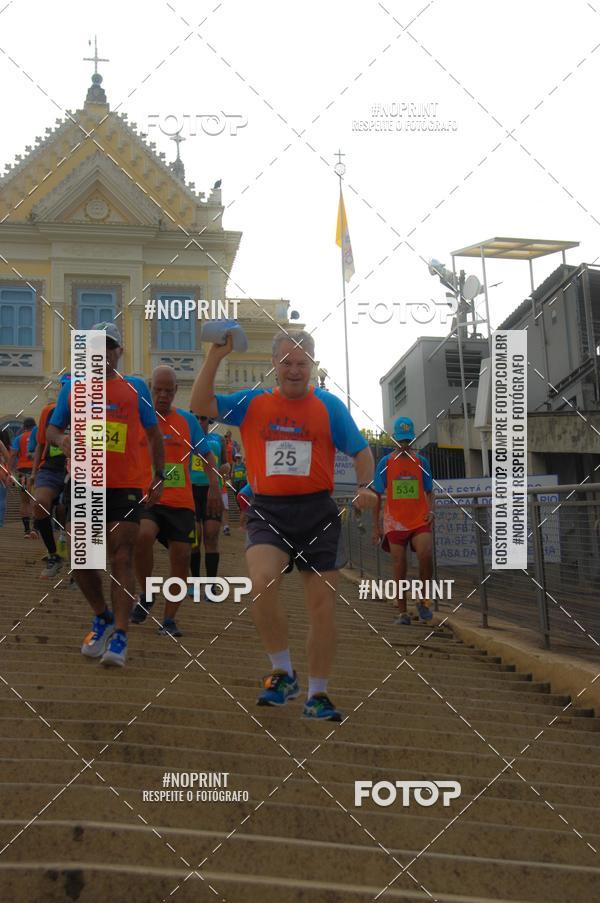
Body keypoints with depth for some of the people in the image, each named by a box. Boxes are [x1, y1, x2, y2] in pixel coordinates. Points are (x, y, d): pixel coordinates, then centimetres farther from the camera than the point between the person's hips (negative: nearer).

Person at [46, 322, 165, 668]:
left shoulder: (136, 387, 6)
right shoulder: (73, 387, 9)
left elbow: (154, 434, 12)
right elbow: (53, 428, 15)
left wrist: (159, 477, 6)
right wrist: (62, 439, -9)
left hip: (125, 487, -2)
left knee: (122, 559, -8)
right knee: (81, 560, 5)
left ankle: (120, 637, -8)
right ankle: (103, 618, 27)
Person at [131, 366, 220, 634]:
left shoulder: (187, 421, 7)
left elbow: (207, 455, 14)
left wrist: (214, 486, 1)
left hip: (180, 503, 2)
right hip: (146, 498, -2)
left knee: (181, 557, -1)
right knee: (143, 536, -30)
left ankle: (169, 620, 14)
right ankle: (146, 595, -5)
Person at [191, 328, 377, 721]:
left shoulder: (328, 405, 5)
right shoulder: (252, 403, 9)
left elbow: (361, 451, 6)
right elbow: (201, 404, 1)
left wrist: (366, 486, -13)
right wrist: (216, 356, -8)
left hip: (317, 512, 0)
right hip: (268, 511, 0)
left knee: (323, 606, 3)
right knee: (262, 583, -26)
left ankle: (317, 695, 19)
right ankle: (283, 673, -4)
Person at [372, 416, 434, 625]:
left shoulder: (421, 461, 9)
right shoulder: (386, 462, 5)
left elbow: (429, 491, 16)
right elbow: (377, 496, 8)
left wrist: (430, 510, -4)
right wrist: (375, 526, 5)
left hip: (419, 520, 0)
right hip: (395, 522, 0)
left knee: (425, 555, -21)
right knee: (399, 566, 1)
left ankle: (423, 600, -1)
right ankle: (402, 612, 11)